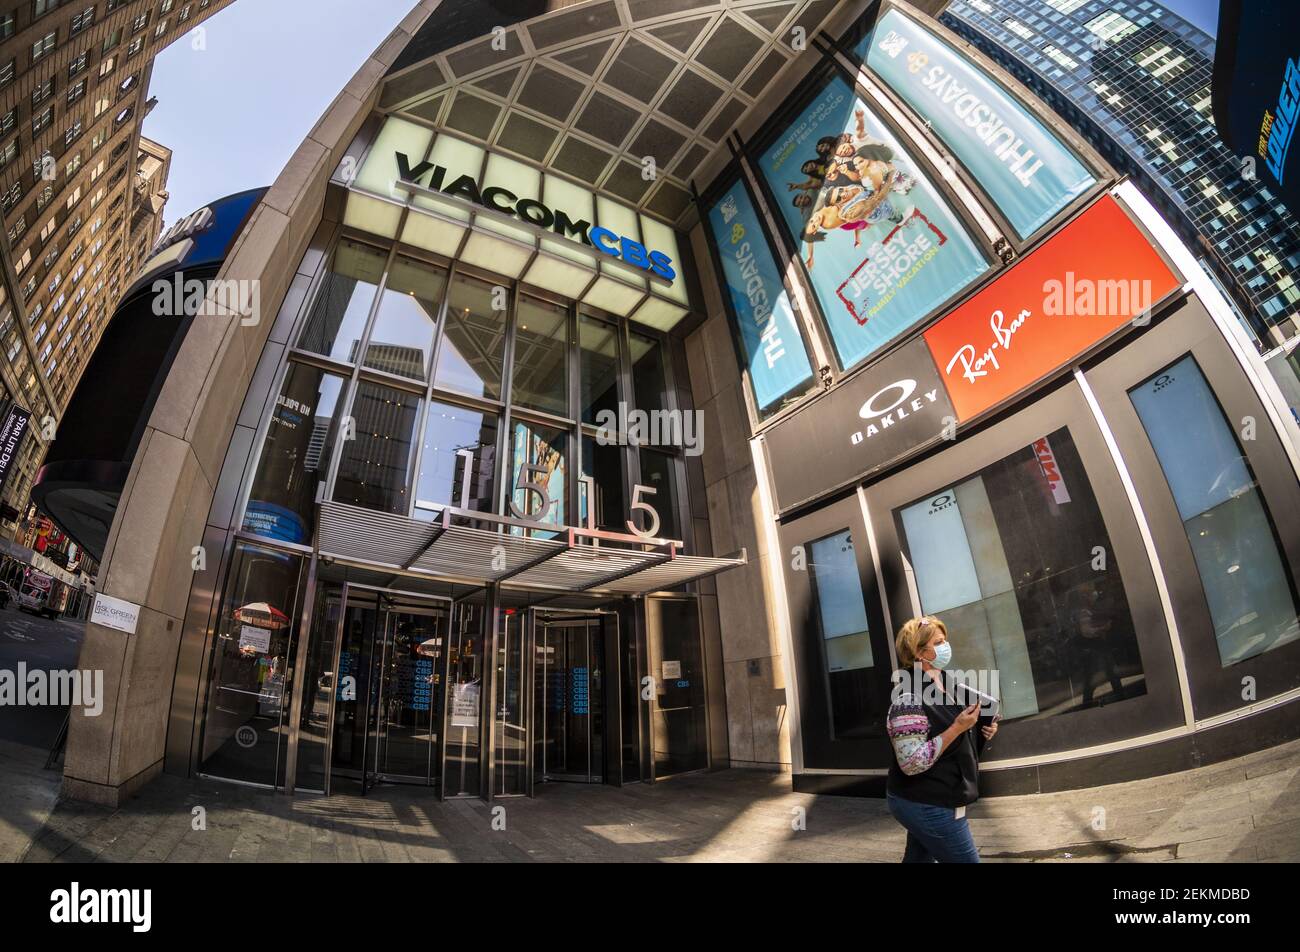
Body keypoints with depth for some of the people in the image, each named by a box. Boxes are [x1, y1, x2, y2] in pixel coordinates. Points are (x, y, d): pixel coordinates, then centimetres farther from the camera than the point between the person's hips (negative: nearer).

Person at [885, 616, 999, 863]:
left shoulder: (944, 684, 5)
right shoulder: (909, 699, -23)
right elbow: (912, 763, -28)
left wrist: (981, 732, 1)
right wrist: (957, 728, -27)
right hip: (927, 806, -8)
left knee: (919, 857, 18)